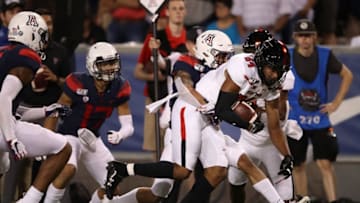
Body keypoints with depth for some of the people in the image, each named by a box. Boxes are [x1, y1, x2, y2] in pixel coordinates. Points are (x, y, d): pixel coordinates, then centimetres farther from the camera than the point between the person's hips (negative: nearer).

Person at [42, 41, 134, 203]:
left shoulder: (119, 88, -10)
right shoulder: (78, 84, -23)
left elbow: (128, 126, -9)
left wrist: (120, 135, -33)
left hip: (93, 140, 6)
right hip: (69, 136, -6)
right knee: (68, 169, -35)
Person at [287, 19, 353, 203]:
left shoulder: (325, 56, -5)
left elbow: (347, 76, 8)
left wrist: (336, 102, 2)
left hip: (320, 119, 0)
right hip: (295, 119, 0)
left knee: (325, 163, -9)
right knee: (298, 165, 7)